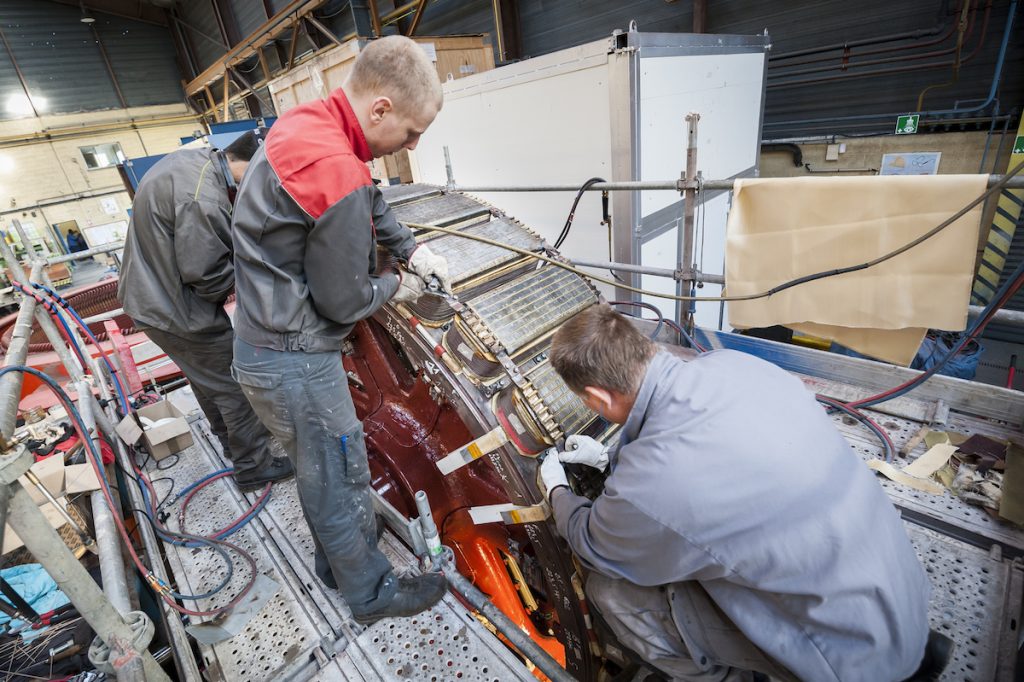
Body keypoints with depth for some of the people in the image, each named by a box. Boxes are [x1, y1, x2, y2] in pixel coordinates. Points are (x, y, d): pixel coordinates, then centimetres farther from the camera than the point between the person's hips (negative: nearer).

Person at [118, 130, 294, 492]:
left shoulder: (189, 159, 0)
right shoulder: (203, 200, -31)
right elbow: (208, 277, -27)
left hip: (148, 295, 10)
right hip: (176, 312, -10)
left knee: (207, 377, 25)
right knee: (236, 386, 3)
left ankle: (232, 440, 45)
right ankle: (253, 468, 18)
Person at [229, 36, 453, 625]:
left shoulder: (308, 123, 2)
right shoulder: (339, 176, -29)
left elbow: (372, 204, 15)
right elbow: (344, 301, -20)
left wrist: (413, 248, 3)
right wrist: (396, 286, -2)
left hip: (268, 342, 10)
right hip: (294, 363, -9)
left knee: (321, 469, 25)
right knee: (342, 481, 10)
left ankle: (338, 562, 49)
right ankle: (372, 593, 35)